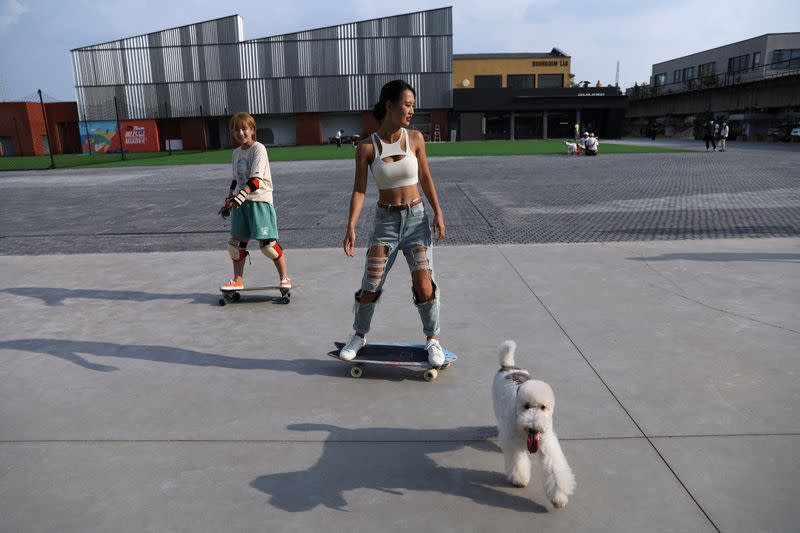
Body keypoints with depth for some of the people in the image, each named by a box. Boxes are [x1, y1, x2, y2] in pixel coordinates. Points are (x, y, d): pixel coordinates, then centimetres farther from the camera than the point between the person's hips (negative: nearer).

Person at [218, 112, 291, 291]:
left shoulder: (258, 149, -10)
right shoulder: (237, 152, 15)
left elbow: (255, 180, -20)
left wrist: (237, 199, -27)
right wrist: (228, 200, 16)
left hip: (260, 200, -7)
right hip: (241, 202, 7)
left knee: (267, 243, -8)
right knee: (236, 243, 8)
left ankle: (285, 278, 6)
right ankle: (238, 280, 22)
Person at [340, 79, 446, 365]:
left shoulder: (415, 138, -2)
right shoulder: (366, 147, -6)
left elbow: (426, 179, 6)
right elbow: (359, 190, -7)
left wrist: (438, 213, -3)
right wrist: (351, 227, -18)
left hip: (416, 218, 1)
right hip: (385, 221, 0)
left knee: (424, 285, -10)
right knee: (370, 288, 2)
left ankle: (433, 340, 12)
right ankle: (359, 336, 29)